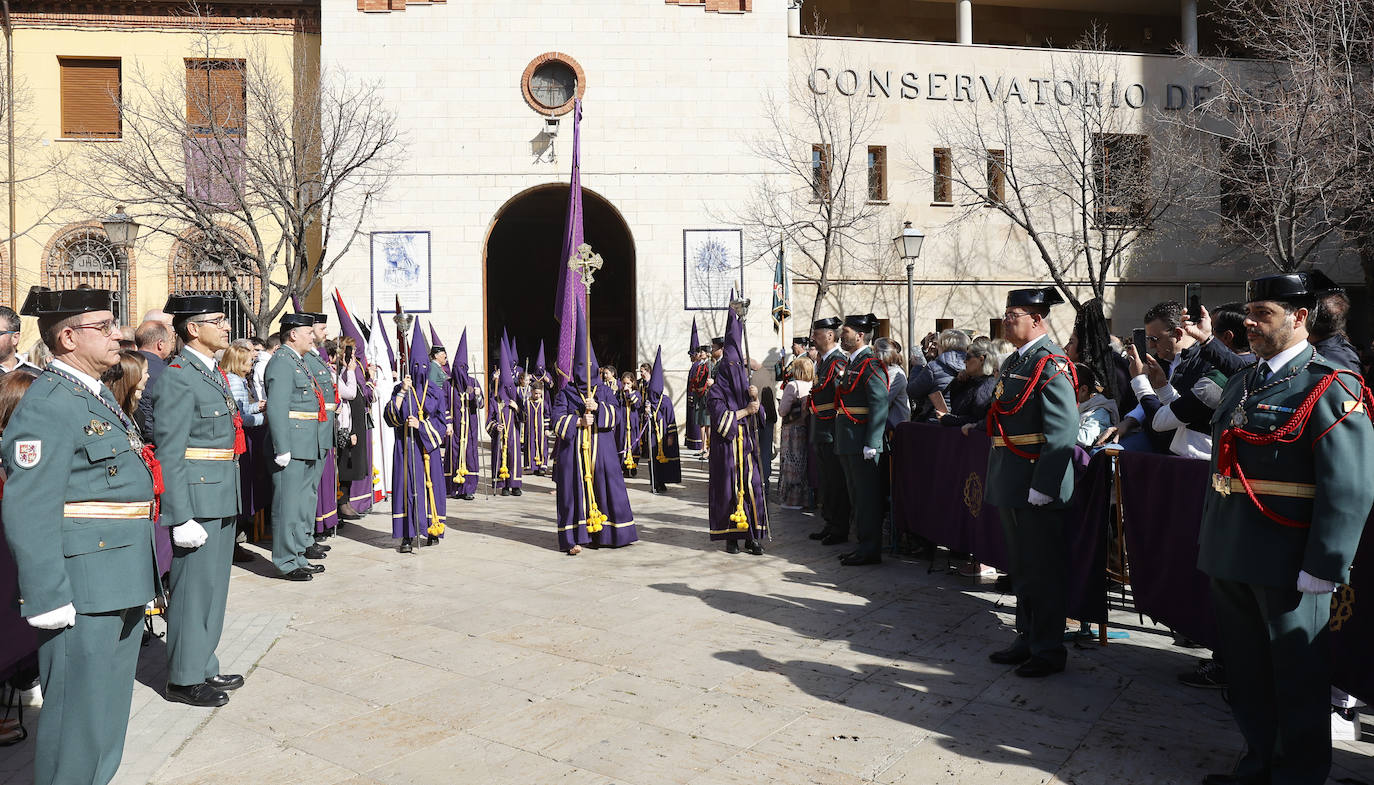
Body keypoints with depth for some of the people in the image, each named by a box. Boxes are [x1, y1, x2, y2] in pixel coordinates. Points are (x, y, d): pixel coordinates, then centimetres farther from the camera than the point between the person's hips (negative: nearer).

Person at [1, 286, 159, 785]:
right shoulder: (48, 405, -16)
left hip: (120, 585, 10)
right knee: (79, 706, 1)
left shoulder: (96, 397, 15)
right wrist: (48, 598, -22)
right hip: (83, 591, -10)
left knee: (110, 701, 21)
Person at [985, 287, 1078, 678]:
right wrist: (997, 478, 20)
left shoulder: (1051, 365, -14)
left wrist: (1042, 487, -23)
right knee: (1021, 570, 16)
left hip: (1038, 487, -9)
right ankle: (1027, 640, 28)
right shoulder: (1013, 362, 15)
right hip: (1012, 485, 9)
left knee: (1043, 572, 1)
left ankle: (1049, 651, 12)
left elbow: (1063, 432, -20)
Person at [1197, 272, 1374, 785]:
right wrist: (1210, 538, 16)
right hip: (1231, 559, 7)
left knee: (1298, 682, 8)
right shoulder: (1242, 384, 13)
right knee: (1246, 671, 18)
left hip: (1288, 567, -7)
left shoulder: (1330, 389, -11)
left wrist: (1322, 569, -18)